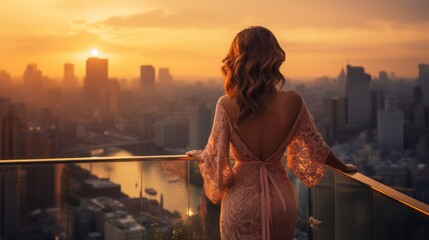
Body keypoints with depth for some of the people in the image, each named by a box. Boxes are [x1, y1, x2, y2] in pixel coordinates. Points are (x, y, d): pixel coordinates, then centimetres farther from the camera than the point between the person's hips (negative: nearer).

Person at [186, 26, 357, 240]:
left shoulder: (227, 106, -17)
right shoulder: (292, 102, -11)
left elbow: (215, 159, -9)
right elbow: (317, 148, 3)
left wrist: (198, 155, 15)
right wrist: (344, 168, 22)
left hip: (241, 204, -2)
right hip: (280, 201, 2)